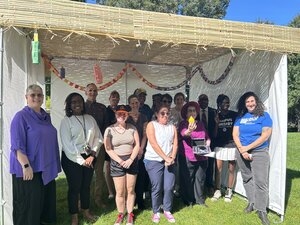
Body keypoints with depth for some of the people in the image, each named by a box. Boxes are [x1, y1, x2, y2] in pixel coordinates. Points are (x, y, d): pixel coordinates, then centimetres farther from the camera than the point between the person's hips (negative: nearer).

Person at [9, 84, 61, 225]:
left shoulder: (46, 116, 10)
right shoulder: (21, 116, -10)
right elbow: (17, 145, -17)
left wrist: (54, 164, 19)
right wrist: (26, 166, -23)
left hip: (46, 169, 7)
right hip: (29, 169, -7)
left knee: (47, 201, 16)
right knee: (30, 205, 4)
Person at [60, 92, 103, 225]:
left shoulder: (90, 119, 4)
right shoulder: (66, 120, -8)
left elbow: (98, 138, 4)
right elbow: (67, 144, -13)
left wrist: (92, 155, -7)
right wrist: (81, 160, -13)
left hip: (89, 157, 4)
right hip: (72, 158, -4)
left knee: (86, 185, 16)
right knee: (74, 187, 6)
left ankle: (86, 211, 35)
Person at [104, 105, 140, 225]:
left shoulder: (132, 128, 1)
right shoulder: (109, 130, -4)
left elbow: (137, 145, 1)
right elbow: (108, 149, -6)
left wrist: (131, 159, -10)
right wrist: (121, 161, -12)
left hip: (132, 161, 2)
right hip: (117, 162, -1)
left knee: (130, 190, 9)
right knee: (120, 192, 4)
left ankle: (130, 214, 25)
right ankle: (120, 214, 24)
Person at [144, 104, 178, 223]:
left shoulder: (172, 127, 11)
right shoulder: (151, 125, -3)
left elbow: (175, 144, 4)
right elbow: (154, 144, -12)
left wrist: (171, 158, -11)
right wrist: (166, 158, -15)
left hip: (169, 161, 4)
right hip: (154, 161, -3)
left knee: (169, 187, 3)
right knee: (156, 188, 1)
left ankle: (167, 210, 23)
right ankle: (156, 212, 20)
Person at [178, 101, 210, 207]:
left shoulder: (201, 124, 13)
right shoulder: (183, 124, -3)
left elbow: (207, 137, 20)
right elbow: (183, 133, -25)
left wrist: (207, 143, -1)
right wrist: (189, 130, -47)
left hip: (201, 156, 5)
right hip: (187, 157, -4)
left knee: (200, 178, 11)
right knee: (188, 179, 2)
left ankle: (200, 200, 23)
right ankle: (188, 200, 16)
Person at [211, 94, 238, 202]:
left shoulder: (234, 115, -2)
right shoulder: (216, 116, 4)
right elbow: (214, 134, 2)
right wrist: (217, 123, -11)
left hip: (232, 145, -1)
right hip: (219, 145, 1)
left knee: (231, 169, 7)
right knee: (218, 168, 1)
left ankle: (229, 191, 21)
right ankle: (217, 191, 14)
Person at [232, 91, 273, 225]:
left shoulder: (264, 116, -3)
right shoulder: (240, 117, 7)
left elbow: (265, 135, -11)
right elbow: (235, 134, 2)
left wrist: (248, 147, -14)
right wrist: (241, 149, -12)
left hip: (260, 153, -3)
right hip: (241, 152, 4)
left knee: (261, 181, -6)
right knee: (247, 179, 12)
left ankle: (261, 210, 5)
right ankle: (252, 202, 28)